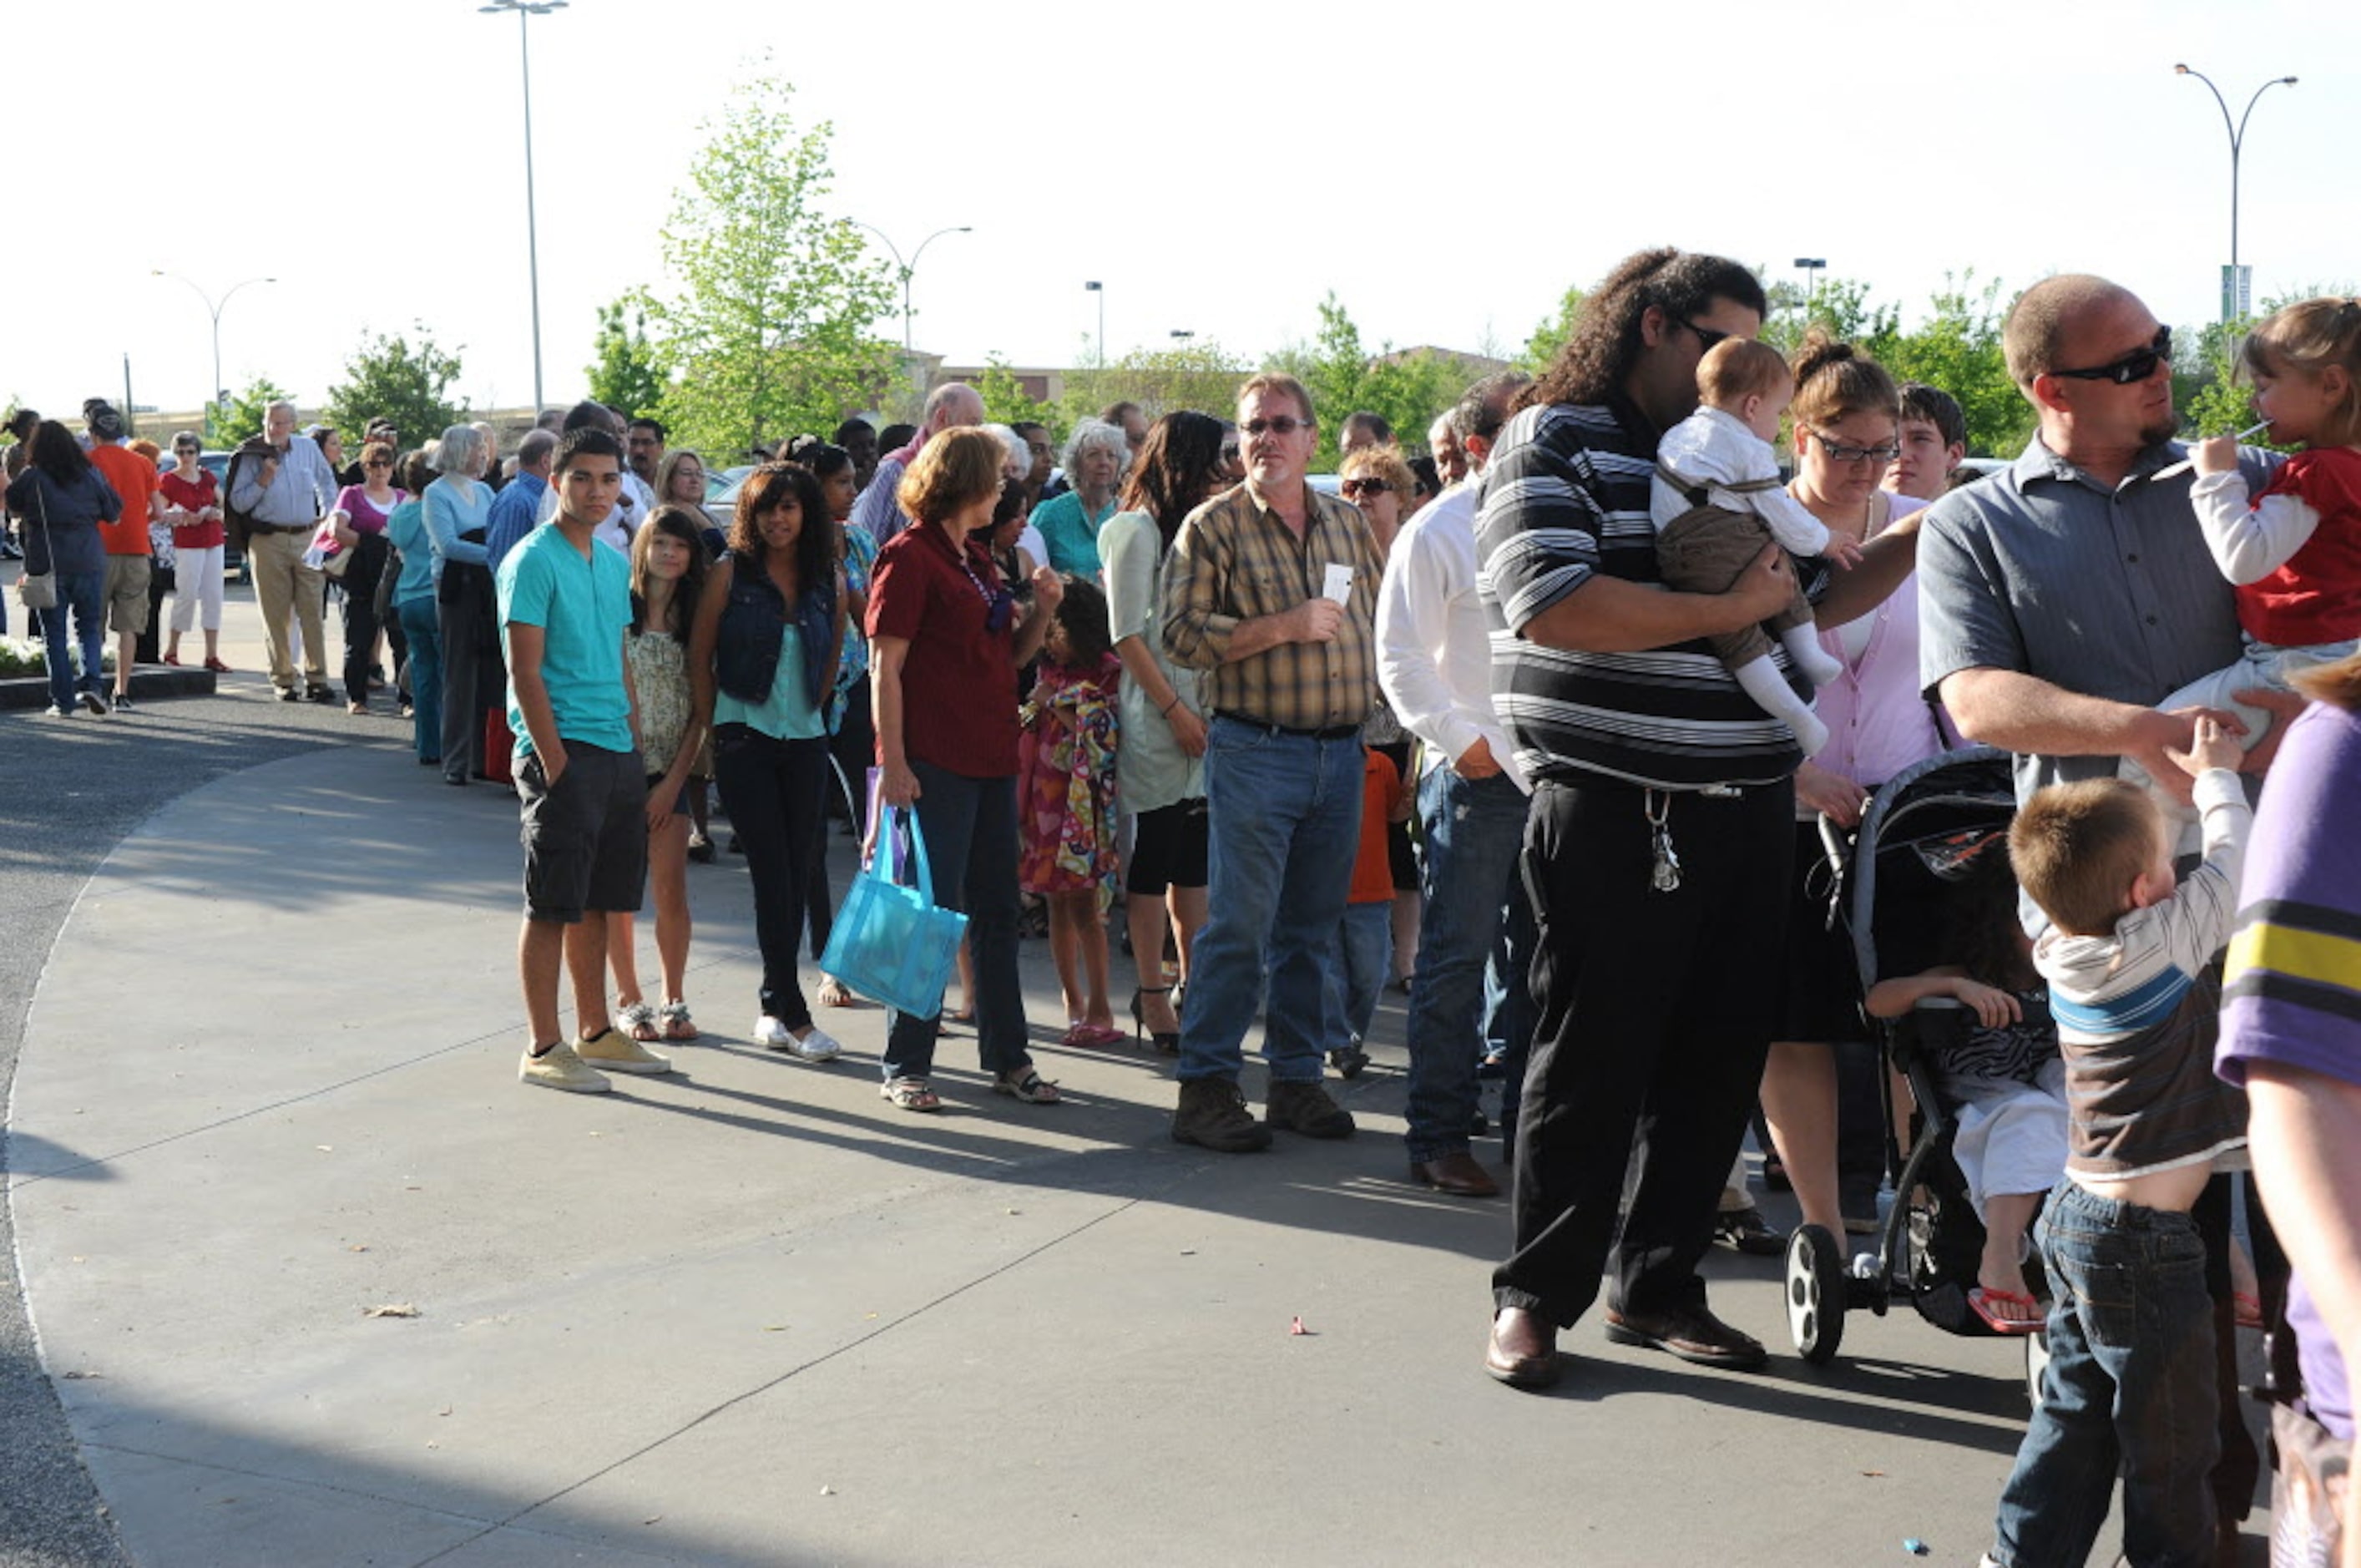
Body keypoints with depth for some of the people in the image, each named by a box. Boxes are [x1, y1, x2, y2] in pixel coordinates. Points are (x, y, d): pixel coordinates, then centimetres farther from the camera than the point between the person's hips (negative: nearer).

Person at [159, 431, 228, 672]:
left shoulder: (207, 476, 11)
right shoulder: (168, 481, -3)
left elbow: (223, 503, 19)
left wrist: (217, 513, -2)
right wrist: (182, 518, -21)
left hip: (214, 542, 5)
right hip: (187, 545, -5)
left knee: (213, 596, 2)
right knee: (187, 595, -7)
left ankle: (212, 655, 5)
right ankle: (172, 650, 7)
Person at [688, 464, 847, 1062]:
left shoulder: (831, 581, 6)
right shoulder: (731, 573, -2)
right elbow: (700, 658, 3)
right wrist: (714, 732, 3)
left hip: (805, 739, 4)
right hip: (744, 737, -4)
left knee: (797, 874, 4)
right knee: (772, 873, -7)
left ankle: (771, 1009, 15)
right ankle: (793, 1016, -4)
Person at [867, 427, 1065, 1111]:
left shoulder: (978, 558, 17)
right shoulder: (910, 556, -8)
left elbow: (1009, 657, 22)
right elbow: (885, 669, -13)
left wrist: (1042, 609, 4)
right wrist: (893, 763, -18)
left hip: (992, 759, 8)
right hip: (935, 764, -8)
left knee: (997, 911, 12)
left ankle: (1008, 1058, 21)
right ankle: (906, 1066, 6)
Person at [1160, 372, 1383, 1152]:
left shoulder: (1347, 522, 13)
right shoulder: (1213, 525, -3)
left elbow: (1376, 620, 21)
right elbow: (1183, 634, -11)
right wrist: (1284, 627, -17)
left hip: (1342, 752, 5)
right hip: (1255, 751, -5)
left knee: (1312, 928, 10)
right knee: (1239, 925, -5)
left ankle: (1296, 1078, 20)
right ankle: (1205, 1088, 2)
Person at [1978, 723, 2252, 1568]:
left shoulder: (2067, 955, 2)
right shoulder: (2156, 944, -19)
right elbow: (2231, 864, -5)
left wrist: (2173, 785, 19)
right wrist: (2218, 776, 11)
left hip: (2076, 1217, 8)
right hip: (2142, 1239, -8)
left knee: (2078, 1410, 18)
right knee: (2171, 1434, 6)